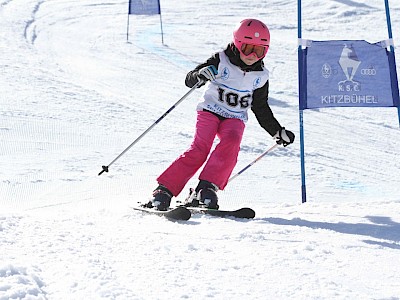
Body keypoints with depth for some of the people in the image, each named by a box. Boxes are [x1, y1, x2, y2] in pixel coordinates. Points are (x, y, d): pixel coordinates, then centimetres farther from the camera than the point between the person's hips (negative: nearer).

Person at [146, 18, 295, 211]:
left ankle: (207, 188, -28)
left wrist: (278, 132, 12)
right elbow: (189, 81, -14)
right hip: (210, 111, -3)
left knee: (231, 142, -28)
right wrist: (200, 75, -37)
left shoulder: (260, 76, 4)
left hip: (235, 118, 3)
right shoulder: (221, 62, -9)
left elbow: (261, 109, 16)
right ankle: (163, 190, -18)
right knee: (199, 149, -22)